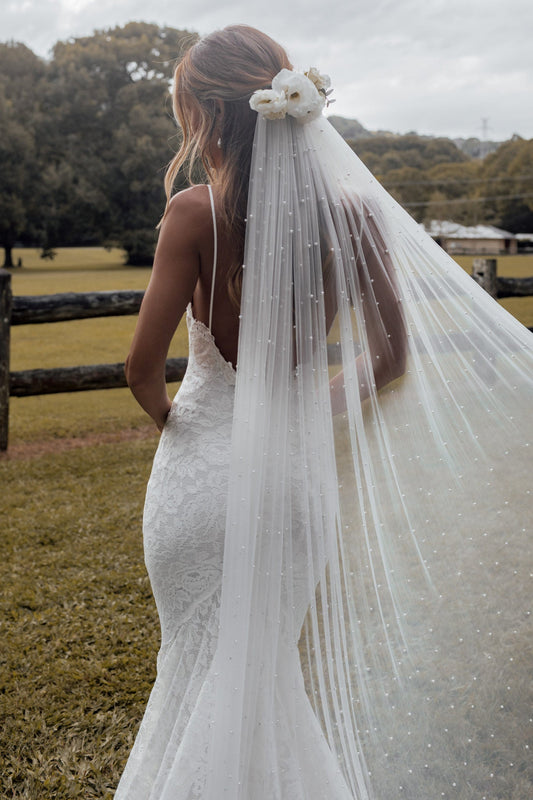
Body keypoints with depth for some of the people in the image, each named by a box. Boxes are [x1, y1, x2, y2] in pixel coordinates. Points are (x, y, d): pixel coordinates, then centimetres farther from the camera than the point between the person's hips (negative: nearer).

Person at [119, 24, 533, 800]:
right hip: (302, 466, 4)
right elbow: (392, 356, -1)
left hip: (206, 465, -3)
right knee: (272, 671, 25)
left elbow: (143, 366, -18)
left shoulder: (198, 212, -16)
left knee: (205, 669, 18)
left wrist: (164, 413, 3)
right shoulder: (356, 212, -6)